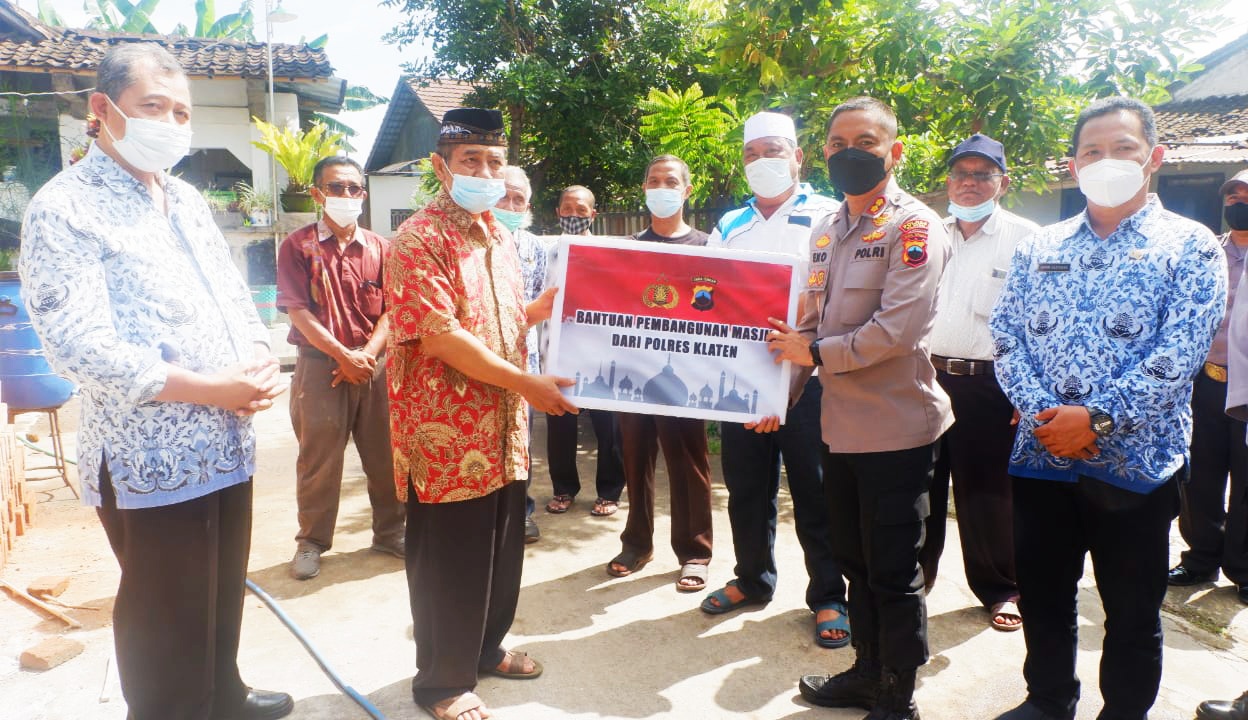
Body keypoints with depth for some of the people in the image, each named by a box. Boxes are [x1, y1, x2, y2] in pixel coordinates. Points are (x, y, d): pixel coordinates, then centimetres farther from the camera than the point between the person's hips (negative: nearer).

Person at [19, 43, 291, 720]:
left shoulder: (187, 200, 14)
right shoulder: (63, 208, -11)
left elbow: (234, 293, 16)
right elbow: (80, 345, -20)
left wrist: (259, 360, -5)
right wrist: (209, 389, -21)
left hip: (227, 443, 8)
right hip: (151, 457, -7)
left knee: (223, 594, 21)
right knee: (168, 615, 5)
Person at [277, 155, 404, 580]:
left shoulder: (379, 248, 7)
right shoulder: (298, 246, -1)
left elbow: (391, 311, 3)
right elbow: (299, 312, -7)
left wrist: (368, 354, -12)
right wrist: (343, 355, -14)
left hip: (375, 365, 3)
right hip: (319, 366, -2)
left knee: (385, 454, 9)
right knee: (318, 459, 6)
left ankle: (390, 531, 25)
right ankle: (311, 541, 21)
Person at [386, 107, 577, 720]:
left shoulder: (500, 239, 13)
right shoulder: (419, 239, -14)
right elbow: (439, 334, -22)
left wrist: (540, 309, 4)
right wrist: (524, 382, -21)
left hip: (503, 425, 8)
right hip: (446, 429, -8)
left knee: (502, 549, 19)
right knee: (449, 559, 5)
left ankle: (486, 646, 40)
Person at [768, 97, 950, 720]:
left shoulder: (914, 227, -11)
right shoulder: (826, 231, 12)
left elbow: (897, 330, -22)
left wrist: (817, 353, -12)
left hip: (896, 427, -7)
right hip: (839, 425, 7)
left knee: (893, 573, 5)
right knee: (856, 562, 19)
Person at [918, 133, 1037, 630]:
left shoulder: (1026, 239, -2)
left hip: (988, 386, -3)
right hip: (924, 378, 4)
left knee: (987, 491, 6)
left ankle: (999, 589, 25)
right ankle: (913, 579, 28)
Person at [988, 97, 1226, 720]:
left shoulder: (1190, 246, -1)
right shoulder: (1039, 248, 9)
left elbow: (1180, 350, -12)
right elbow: (1006, 335, 2)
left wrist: (1098, 417, -19)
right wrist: (1040, 412, -13)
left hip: (1136, 462, -3)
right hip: (1040, 457, 3)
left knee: (1132, 613, 11)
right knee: (1042, 596, 16)